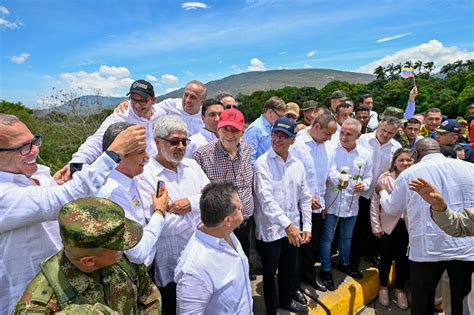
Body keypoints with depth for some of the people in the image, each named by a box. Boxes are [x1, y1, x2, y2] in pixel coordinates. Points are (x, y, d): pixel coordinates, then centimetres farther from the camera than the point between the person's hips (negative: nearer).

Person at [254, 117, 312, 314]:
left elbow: (305, 198, 9)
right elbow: (266, 199, -22)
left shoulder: (297, 164, 4)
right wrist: (287, 225, -27)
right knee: (270, 273, 14)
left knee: (290, 269, 23)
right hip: (270, 230, -5)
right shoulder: (263, 163, -14)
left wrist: (306, 226, 4)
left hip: (293, 228, 5)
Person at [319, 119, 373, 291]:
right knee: (327, 237, 6)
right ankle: (325, 270, 24)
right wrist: (338, 179, -44)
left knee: (347, 236, 23)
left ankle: (345, 263, 45)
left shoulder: (365, 154, -1)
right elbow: (330, 171, -23)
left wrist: (364, 185, -14)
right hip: (332, 201, -4)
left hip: (351, 202, 4)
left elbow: (368, 176, 8)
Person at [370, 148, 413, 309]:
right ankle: (383, 287, 34)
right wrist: (376, 226, -6)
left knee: (403, 259, 13)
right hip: (388, 225, -1)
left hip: (409, 226, 1)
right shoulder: (385, 178, -8)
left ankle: (400, 290, 35)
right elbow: (375, 202, -5)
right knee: (386, 258, 11)